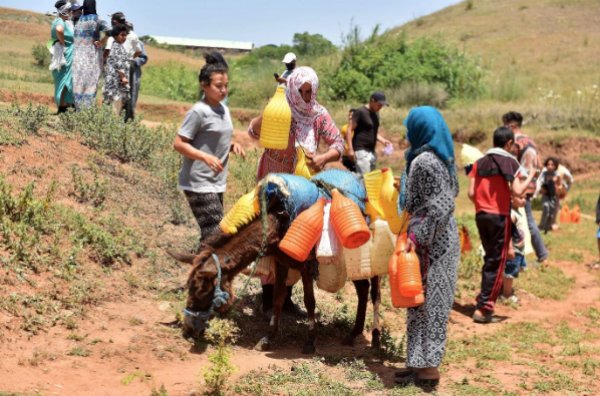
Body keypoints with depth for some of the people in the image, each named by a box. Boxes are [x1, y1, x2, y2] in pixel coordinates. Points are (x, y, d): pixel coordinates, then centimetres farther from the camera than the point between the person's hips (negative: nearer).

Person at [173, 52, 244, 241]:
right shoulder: (199, 111, -14)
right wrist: (206, 157, -26)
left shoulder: (224, 109, 10)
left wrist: (232, 146, 2)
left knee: (212, 233, 12)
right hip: (199, 183, -8)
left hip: (216, 183, 8)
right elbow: (179, 143, -14)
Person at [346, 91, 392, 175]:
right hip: (361, 151, -8)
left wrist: (383, 141, 9)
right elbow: (349, 130, -11)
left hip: (372, 151, 8)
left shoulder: (375, 114, 16)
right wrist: (350, 149, -18)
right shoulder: (360, 112, -8)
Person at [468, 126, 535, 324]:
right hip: (499, 216, -5)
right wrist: (530, 175, -2)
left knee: (489, 259, 21)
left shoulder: (480, 162, 8)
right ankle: (484, 309, -3)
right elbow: (517, 191, -17)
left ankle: (484, 299, 23)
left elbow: (471, 193, 2)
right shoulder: (510, 162, -6)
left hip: (481, 215, 5)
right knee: (496, 263, 0)